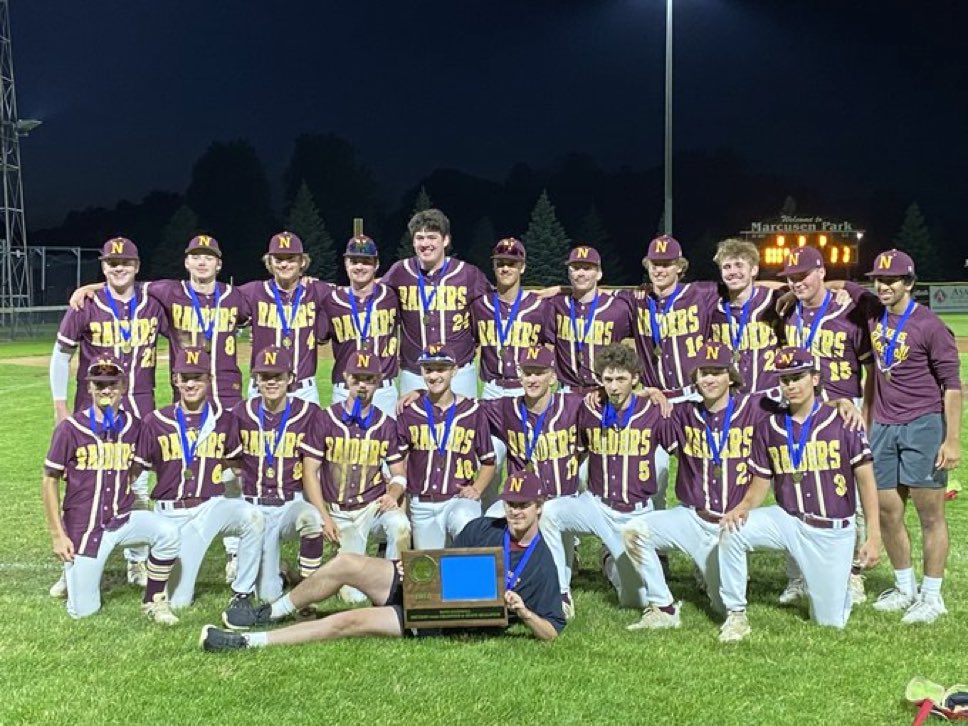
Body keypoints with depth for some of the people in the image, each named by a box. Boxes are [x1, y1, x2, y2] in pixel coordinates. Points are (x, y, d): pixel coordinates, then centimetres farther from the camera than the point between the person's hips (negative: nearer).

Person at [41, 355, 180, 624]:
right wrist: (58, 535, -7)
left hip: (122, 519, 2)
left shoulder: (132, 426, 1)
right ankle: (75, 569, 32)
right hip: (83, 528, -2)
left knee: (168, 533, -28)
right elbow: (50, 481, -3)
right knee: (83, 611, -2)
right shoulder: (70, 428, -8)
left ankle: (153, 601, -7)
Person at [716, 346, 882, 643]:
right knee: (732, 531, -25)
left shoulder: (841, 421, -6)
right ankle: (736, 615, -10)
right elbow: (760, 484, 7)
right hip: (787, 521, 2)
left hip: (833, 532, -2)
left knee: (830, 621, 1)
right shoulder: (769, 428, 3)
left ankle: (844, 579, 36)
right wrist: (742, 507, -16)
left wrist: (873, 537, -10)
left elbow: (865, 479, -5)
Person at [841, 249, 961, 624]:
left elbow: (951, 383, -10)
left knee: (930, 515, 0)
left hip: (924, 426, -6)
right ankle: (904, 588, 26)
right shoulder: (872, 309, 5)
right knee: (888, 512, 10)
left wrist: (952, 440, -14)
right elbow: (843, 287, 23)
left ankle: (931, 596, 10)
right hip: (883, 427, 6)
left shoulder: (930, 326, -11)